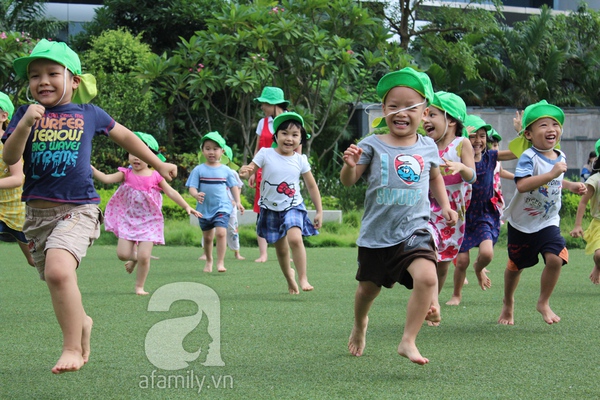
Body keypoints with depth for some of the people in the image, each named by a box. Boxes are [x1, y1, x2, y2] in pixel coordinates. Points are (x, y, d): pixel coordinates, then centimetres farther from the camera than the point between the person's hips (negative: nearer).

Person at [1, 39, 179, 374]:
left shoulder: (89, 114, 7)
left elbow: (125, 136, 22)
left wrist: (159, 165, 29)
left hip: (78, 209, -3)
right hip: (38, 211, 3)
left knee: (59, 269, -27)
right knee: (58, 284, 14)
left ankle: (72, 348, -18)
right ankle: (82, 322, 45)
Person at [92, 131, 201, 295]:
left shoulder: (155, 177, -4)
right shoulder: (126, 174, -3)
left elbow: (171, 192, -4)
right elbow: (106, 179, -13)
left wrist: (187, 207, -13)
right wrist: (92, 170, -29)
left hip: (149, 221, -1)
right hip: (128, 219, 1)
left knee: (144, 256, -9)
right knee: (122, 254, -9)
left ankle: (139, 286, 10)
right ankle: (134, 257, 28)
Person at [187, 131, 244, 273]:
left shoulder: (226, 170, 1)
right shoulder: (199, 170, -3)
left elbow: (234, 186, 10)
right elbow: (192, 187, -7)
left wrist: (237, 201, 1)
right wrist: (196, 195, -29)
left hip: (222, 207, -1)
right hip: (204, 209, 2)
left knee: (221, 233, -20)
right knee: (207, 237, 14)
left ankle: (220, 262, -15)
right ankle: (209, 260, 35)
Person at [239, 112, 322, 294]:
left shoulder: (300, 160, -4)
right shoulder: (265, 154, -8)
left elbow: (312, 186, 4)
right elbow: (249, 171, -9)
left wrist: (319, 211, 6)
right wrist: (244, 172, -34)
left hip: (293, 206, -1)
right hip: (271, 209, 1)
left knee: (295, 238, -26)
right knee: (281, 249, 11)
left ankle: (303, 278, -15)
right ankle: (289, 276, 38)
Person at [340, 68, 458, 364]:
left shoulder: (427, 147, 3)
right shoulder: (373, 146, -5)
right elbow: (348, 181, -8)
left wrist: (445, 205, 11)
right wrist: (350, 165, -28)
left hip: (414, 231, 1)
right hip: (377, 232, 0)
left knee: (427, 277, -25)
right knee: (368, 288, 16)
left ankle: (408, 342, -15)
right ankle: (359, 325, 50)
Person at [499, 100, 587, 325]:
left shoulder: (560, 157, 1)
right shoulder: (529, 157, -21)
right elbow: (522, 185, -39)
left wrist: (572, 186, 5)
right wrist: (552, 174, -41)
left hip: (548, 222, 4)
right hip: (521, 222, -4)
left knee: (555, 258, -18)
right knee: (516, 265, 12)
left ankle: (543, 303, 4)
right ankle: (508, 303, 40)